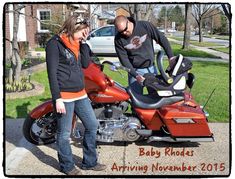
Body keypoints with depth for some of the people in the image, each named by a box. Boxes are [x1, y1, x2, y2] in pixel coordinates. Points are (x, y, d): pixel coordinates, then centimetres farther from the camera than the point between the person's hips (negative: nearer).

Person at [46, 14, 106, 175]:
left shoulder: (76, 43, 12)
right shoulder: (54, 44, -11)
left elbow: (85, 64, 8)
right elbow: (52, 73, -15)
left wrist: (83, 43, 0)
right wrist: (57, 98, -19)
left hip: (80, 94, 8)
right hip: (64, 96, -8)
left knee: (92, 126, 13)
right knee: (64, 133, 6)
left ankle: (89, 162, 28)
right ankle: (67, 166, 24)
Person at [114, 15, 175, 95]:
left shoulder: (145, 26, -11)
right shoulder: (118, 39, -10)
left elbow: (161, 38, -5)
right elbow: (124, 59, -10)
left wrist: (171, 56, -9)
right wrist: (135, 75, -19)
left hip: (151, 68, 1)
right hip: (135, 71, -1)